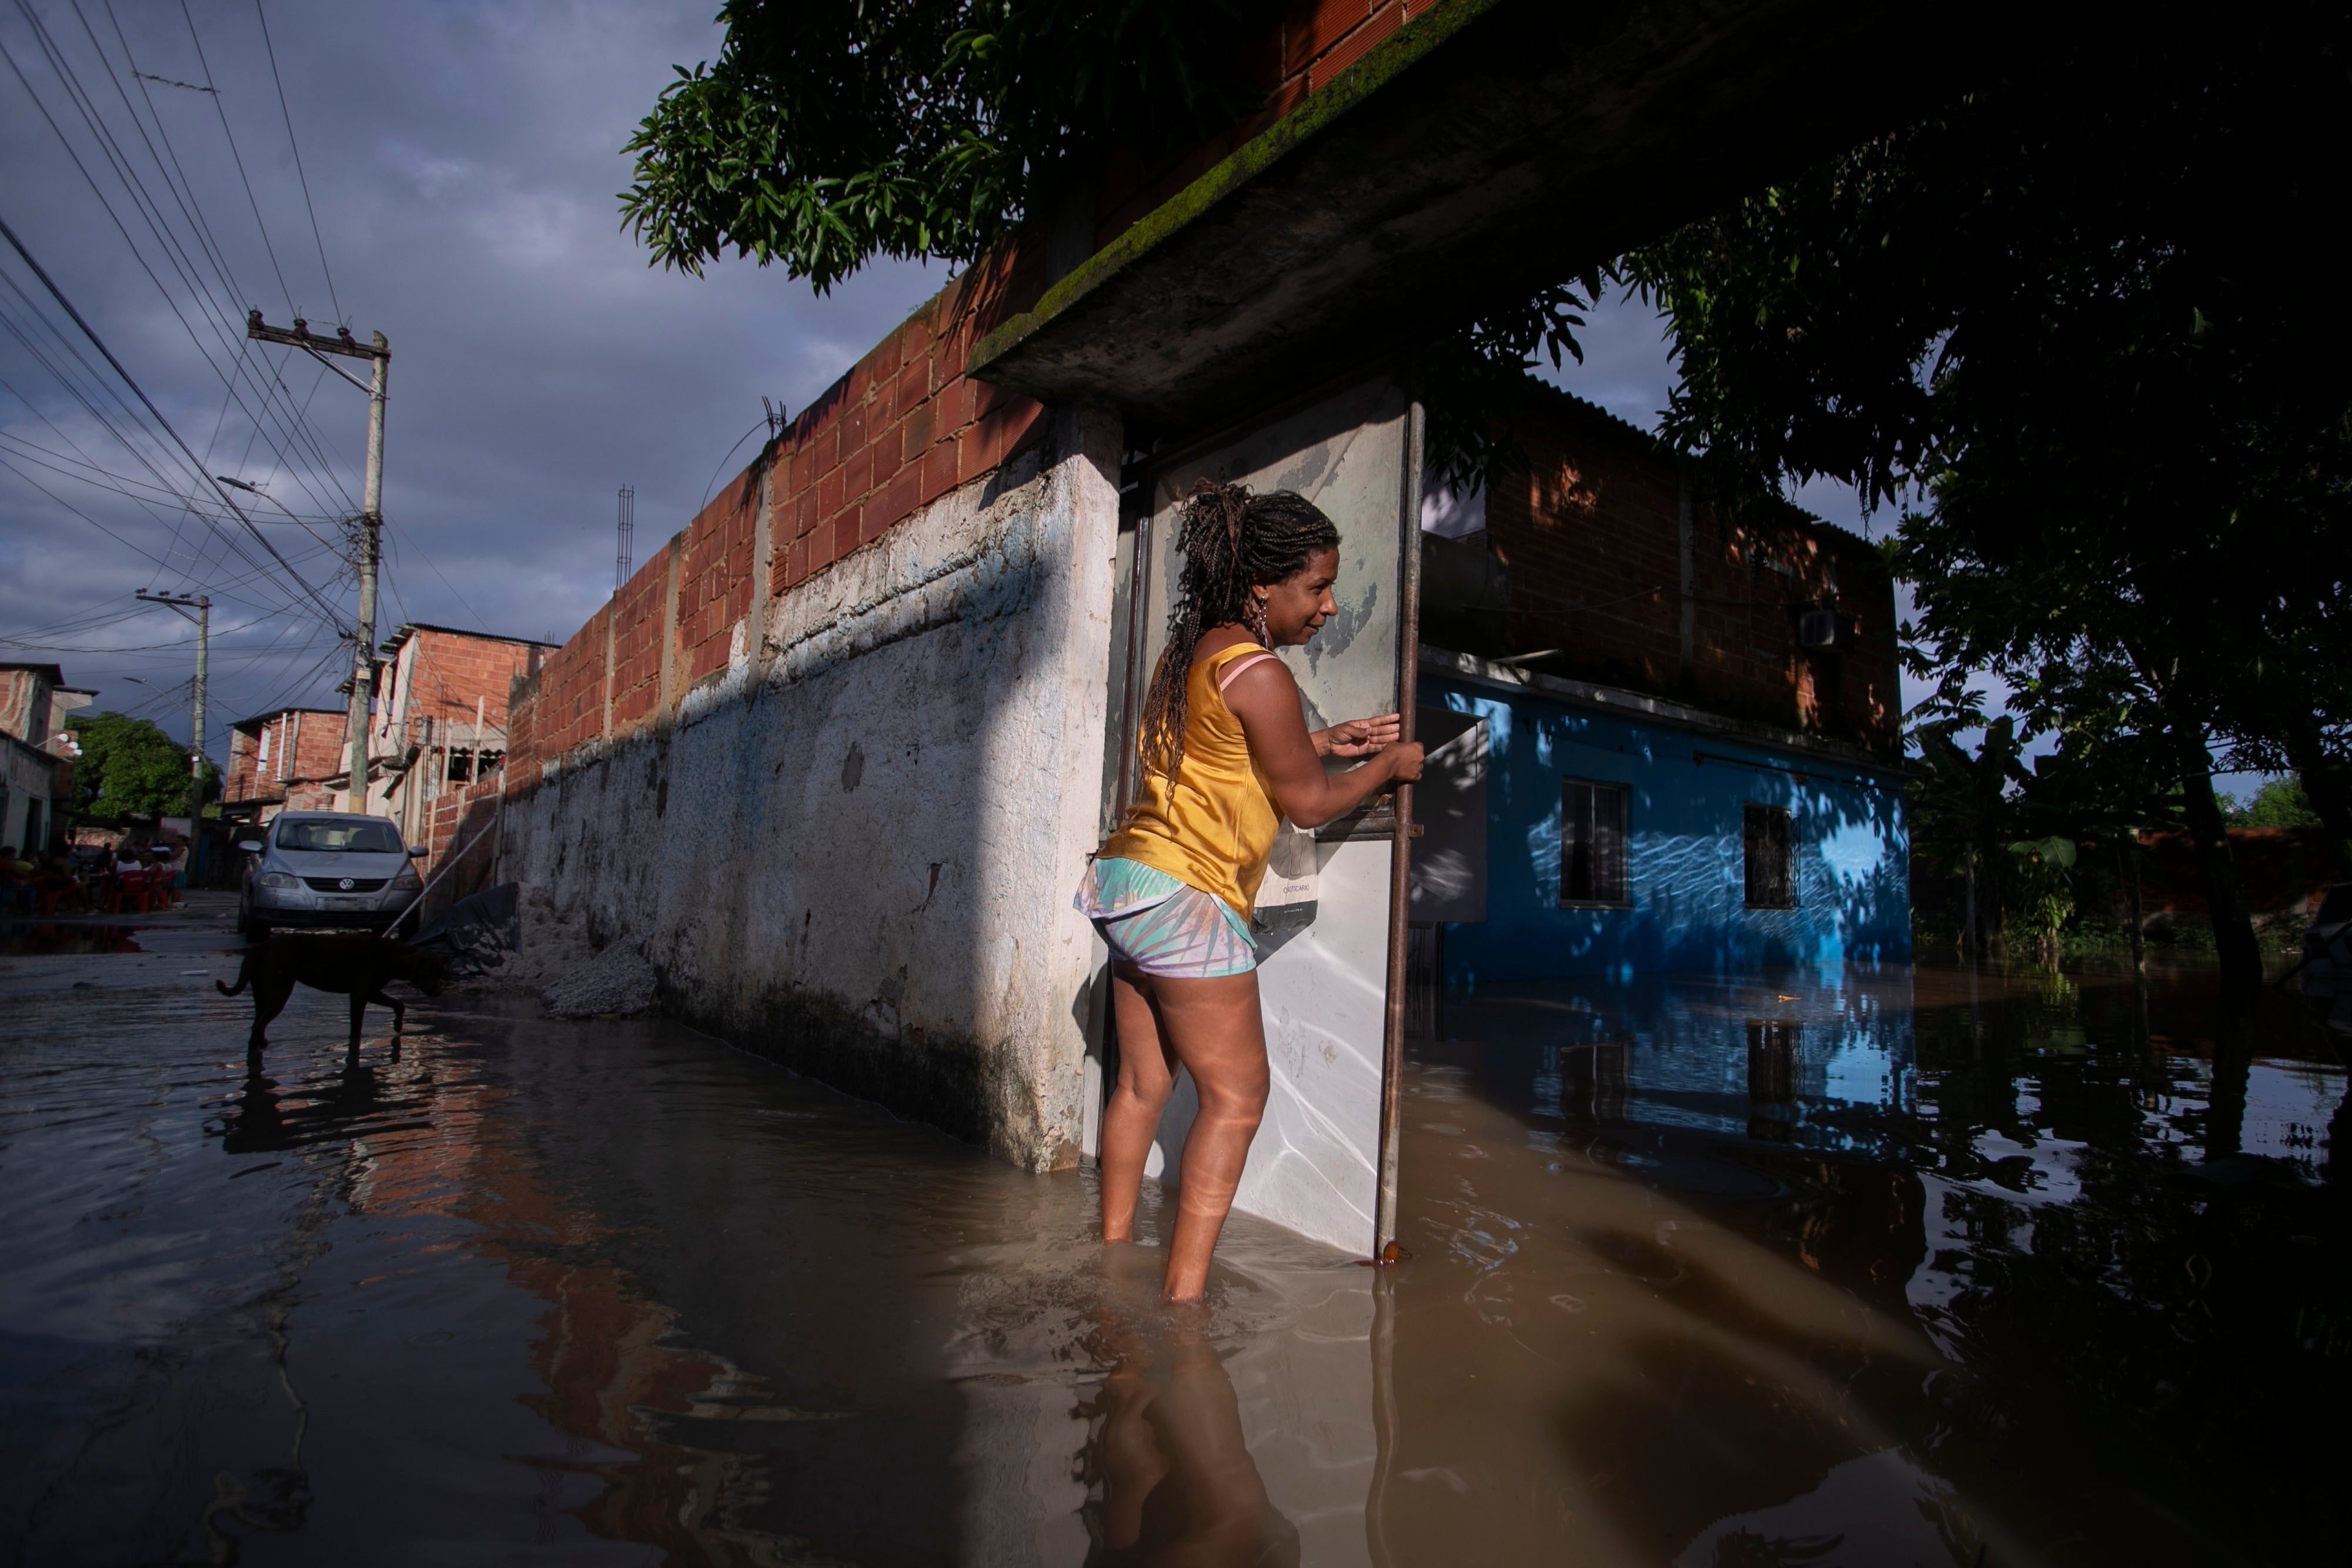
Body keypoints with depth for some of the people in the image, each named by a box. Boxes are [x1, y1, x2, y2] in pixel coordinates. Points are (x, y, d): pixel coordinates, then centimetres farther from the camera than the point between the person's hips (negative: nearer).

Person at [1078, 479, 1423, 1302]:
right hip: (1186, 898, -9)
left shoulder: (1187, 654, 14)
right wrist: (1389, 765, 8)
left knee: (1143, 1083, 14)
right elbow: (1309, 802, -7)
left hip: (1132, 879, 9)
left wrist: (1324, 741, 19)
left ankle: (1113, 1254, 24)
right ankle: (1184, 1289, 2)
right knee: (1235, 1096, -1)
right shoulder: (1257, 673, -14)